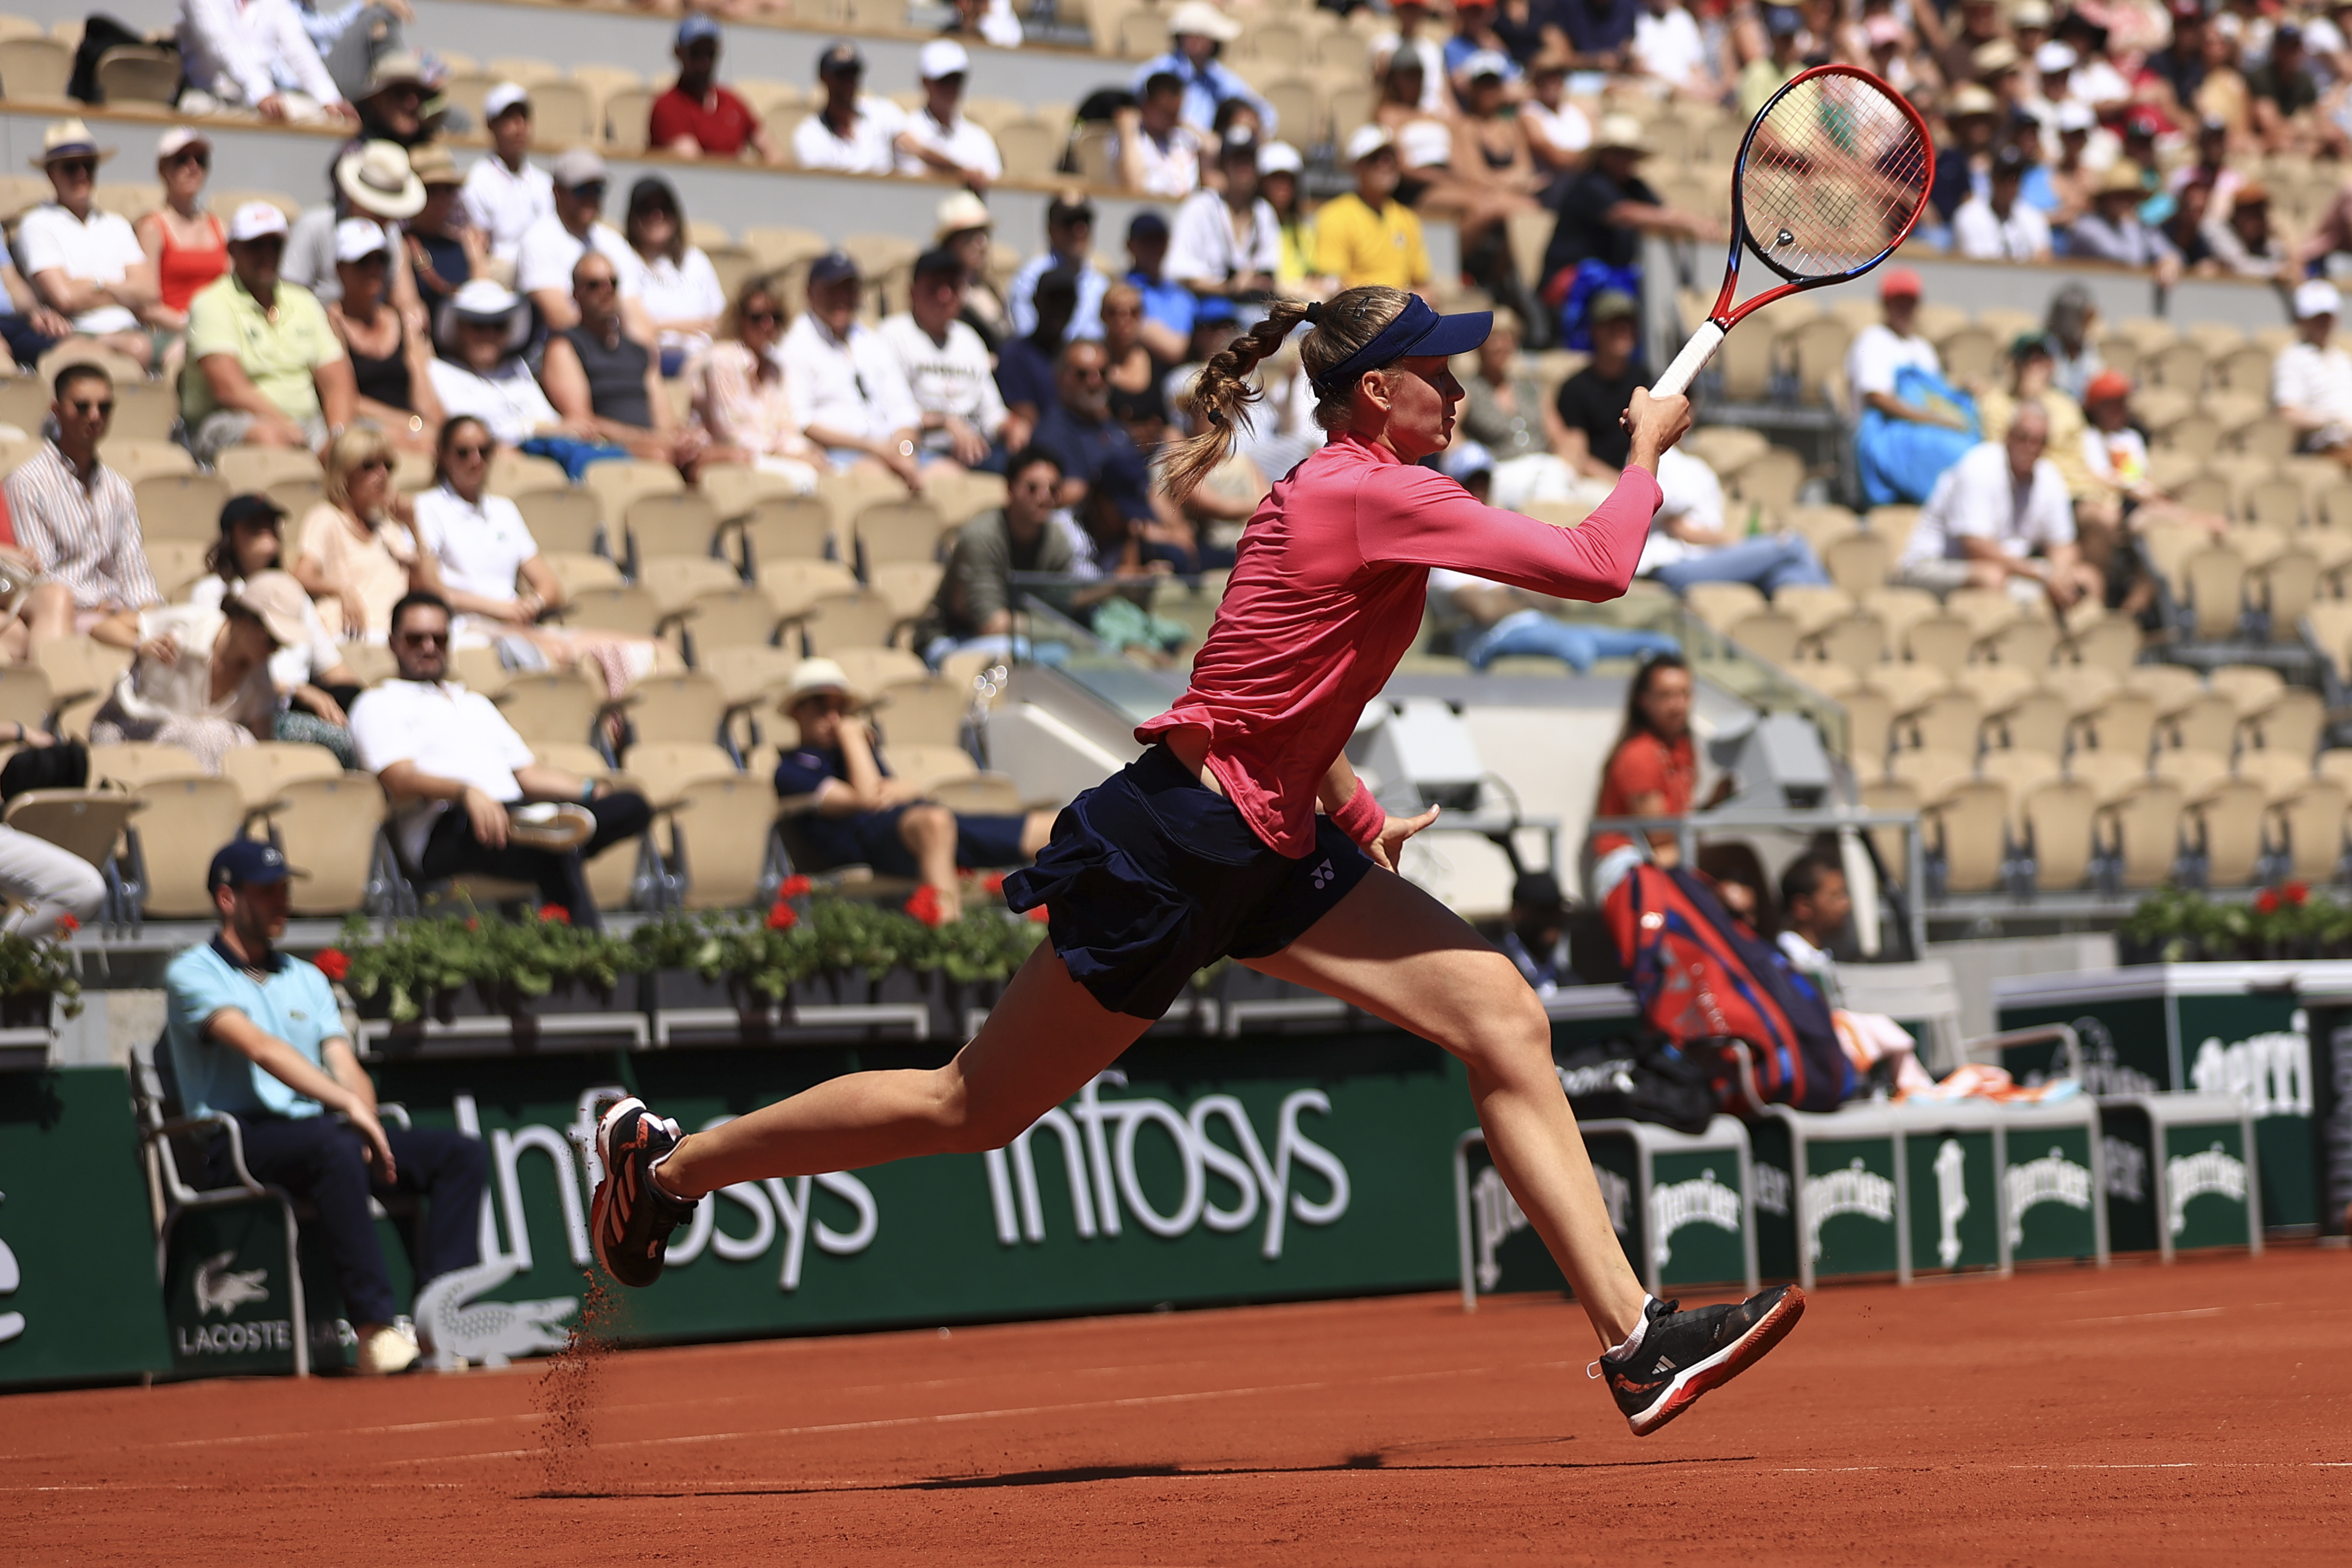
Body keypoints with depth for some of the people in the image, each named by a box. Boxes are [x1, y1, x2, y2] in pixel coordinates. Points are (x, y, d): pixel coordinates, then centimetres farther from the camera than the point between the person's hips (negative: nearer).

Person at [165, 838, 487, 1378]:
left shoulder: (307, 980, 23)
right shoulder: (194, 974, -1)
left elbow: (345, 1067, 12)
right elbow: (259, 1047, -17)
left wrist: (367, 1124, -11)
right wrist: (348, 1105, -28)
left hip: (318, 1130, 7)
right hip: (239, 1144, -7)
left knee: (461, 1153, -10)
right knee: (334, 1147, -39)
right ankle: (376, 1330, -43)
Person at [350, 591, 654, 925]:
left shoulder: (475, 704, 37)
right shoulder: (378, 704, 15)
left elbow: (527, 773, 31)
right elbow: (402, 782, -3)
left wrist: (593, 790, 12)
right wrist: (467, 792, -23)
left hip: (518, 813, 7)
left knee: (631, 806, -19)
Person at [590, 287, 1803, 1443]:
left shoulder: (1335, 488, 12)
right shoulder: (1380, 495, -18)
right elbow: (1596, 569, -21)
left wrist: (1356, 815, 19)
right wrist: (1649, 448, -5)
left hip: (1269, 853, 10)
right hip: (1170, 851, -10)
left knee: (1505, 1019, -5)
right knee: (975, 1110, 3)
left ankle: (1635, 1343, -9)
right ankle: (667, 1163, 21)